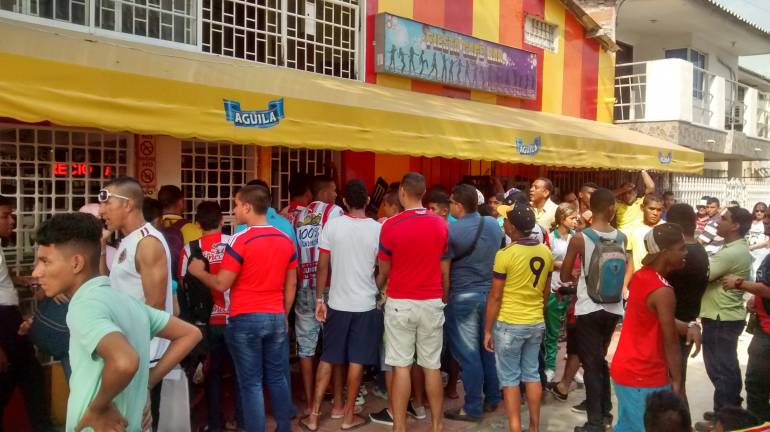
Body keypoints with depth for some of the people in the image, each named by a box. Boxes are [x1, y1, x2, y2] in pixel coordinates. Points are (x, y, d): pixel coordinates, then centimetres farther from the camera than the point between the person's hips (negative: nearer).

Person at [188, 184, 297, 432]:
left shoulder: (240, 241, -13)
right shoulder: (286, 241, 5)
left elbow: (221, 284, -11)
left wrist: (198, 272, 6)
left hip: (246, 319, -5)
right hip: (276, 318, 5)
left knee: (251, 383, 3)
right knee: (278, 378, 15)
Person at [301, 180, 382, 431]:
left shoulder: (332, 226, -6)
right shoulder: (378, 229, -7)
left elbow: (323, 266, -4)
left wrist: (319, 299, 3)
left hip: (337, 303, 1)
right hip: (366, 304, -1)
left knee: (327, 358, 12)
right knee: (357, 361, 9)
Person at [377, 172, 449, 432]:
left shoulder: (391, 226, -10)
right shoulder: (441, 225, 0)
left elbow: (384, 270, 1)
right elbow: (445, 270, 6)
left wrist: (376, 289, 21)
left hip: (400, 303, -2)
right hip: (431, 303, 3)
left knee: (401, 367, 2)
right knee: (432, 366, 10)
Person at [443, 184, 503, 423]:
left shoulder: (450, 229, -17)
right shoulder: (493, 224, 0)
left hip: (463, 297, -6)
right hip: (490, 293, 6)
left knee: (468, 354, 2)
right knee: (489, 348, 17)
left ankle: (473, 408, 10)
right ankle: (492, 399, 28)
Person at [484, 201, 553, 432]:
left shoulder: (505, 254, -17)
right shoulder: (546, 252, 1)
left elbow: (495, 297, -13)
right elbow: (546, 291, 11)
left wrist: (487, 329, -6)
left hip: (509, 325, -6)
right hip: (537, 323, 6)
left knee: (510, 378, 5)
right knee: (532, 374, 16)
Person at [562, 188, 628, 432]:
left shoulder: (580, 238, -13)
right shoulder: (622, 238, -1)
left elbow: (564, 276, -2)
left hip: (589, 309, -4)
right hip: (614, 308, 4)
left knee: (591, 364, 2)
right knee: (601, 359, 21)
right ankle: (605, 410, 32)